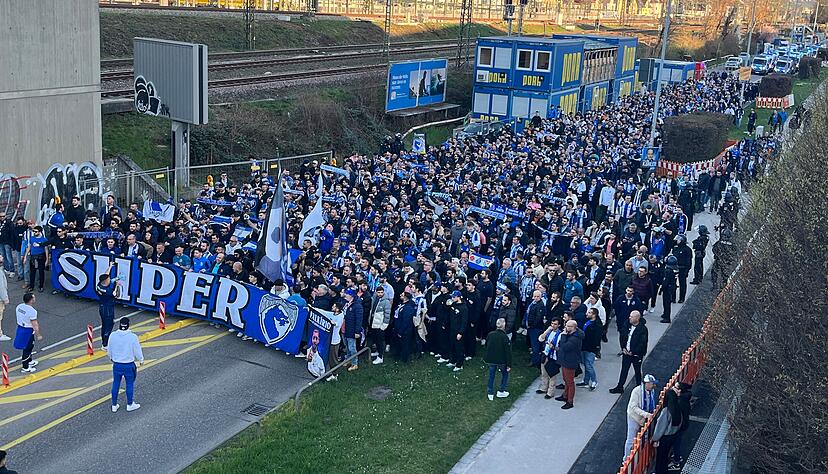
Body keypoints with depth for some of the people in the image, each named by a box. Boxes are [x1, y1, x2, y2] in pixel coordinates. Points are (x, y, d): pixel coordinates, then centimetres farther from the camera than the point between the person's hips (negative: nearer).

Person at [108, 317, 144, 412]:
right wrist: (141, 360, 10)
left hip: (116, 365, 3)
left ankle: (114, 405, 28)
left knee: (115, 384, 16)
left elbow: (110, 350, 3)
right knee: (130, 384, 14)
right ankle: (130, 405, 28)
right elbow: (137, 351, -10)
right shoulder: (133, 337, -20)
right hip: (129, 365, -3)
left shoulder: (113, 335, -11)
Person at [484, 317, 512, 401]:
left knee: (491, 376, 16)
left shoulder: (490, 335, -6)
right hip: (501, 361, -4)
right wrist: (509, 365, -8)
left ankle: (490, 394, 20)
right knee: (505, 374, 20)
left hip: (490, 360, 4)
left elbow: (486, 346, 9)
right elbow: (508, 352, -14)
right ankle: (501, 392, 22)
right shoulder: (505, 337, -18)